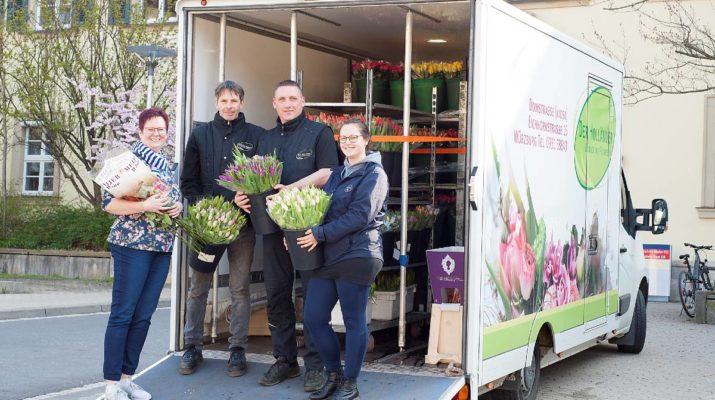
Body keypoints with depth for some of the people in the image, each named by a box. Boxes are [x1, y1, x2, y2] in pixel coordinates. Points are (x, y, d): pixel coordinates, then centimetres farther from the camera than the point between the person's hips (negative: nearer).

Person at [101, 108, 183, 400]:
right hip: (132, 245, -7)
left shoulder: (167, 166, 15)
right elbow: (108, 202, -11)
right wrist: (143, 206, -23)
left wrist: (178, 207, -1)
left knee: (143, 316, 9)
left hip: (162, 247, 7)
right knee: (122, 314, -4)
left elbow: (176, 200, 23)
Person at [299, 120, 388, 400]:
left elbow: (360, 216, -14)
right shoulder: (337, 174, 20)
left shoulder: (373, 174, -4)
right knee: (313, 319, 6)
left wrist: (320, 234, -15)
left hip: (356, 255, -8)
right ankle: (334, 374, 23)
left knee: (353, 321, 0)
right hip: (327, 256, 8)